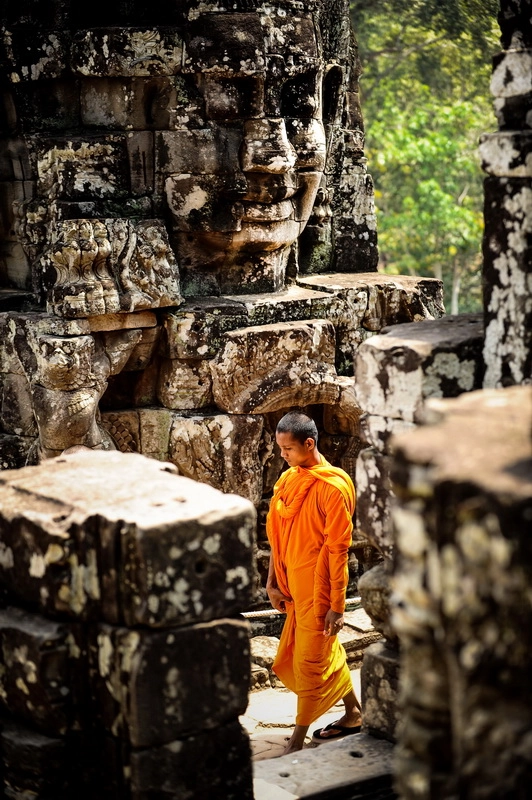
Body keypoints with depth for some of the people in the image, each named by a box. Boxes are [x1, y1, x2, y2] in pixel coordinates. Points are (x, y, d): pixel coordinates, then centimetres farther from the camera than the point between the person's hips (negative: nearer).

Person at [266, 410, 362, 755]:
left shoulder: (333, 487, -19)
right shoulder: (289, 480, 5)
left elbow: (338, 550, -19)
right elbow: (279, 537, 12)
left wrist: (336, 605, -18)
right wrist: (273, 583, 10)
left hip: (318, 590, -8)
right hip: (295, 587, 8)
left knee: (310, 663, 2)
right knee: (327, 652, 20)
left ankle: (297, 742, 11)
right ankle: (354, 715, 37)